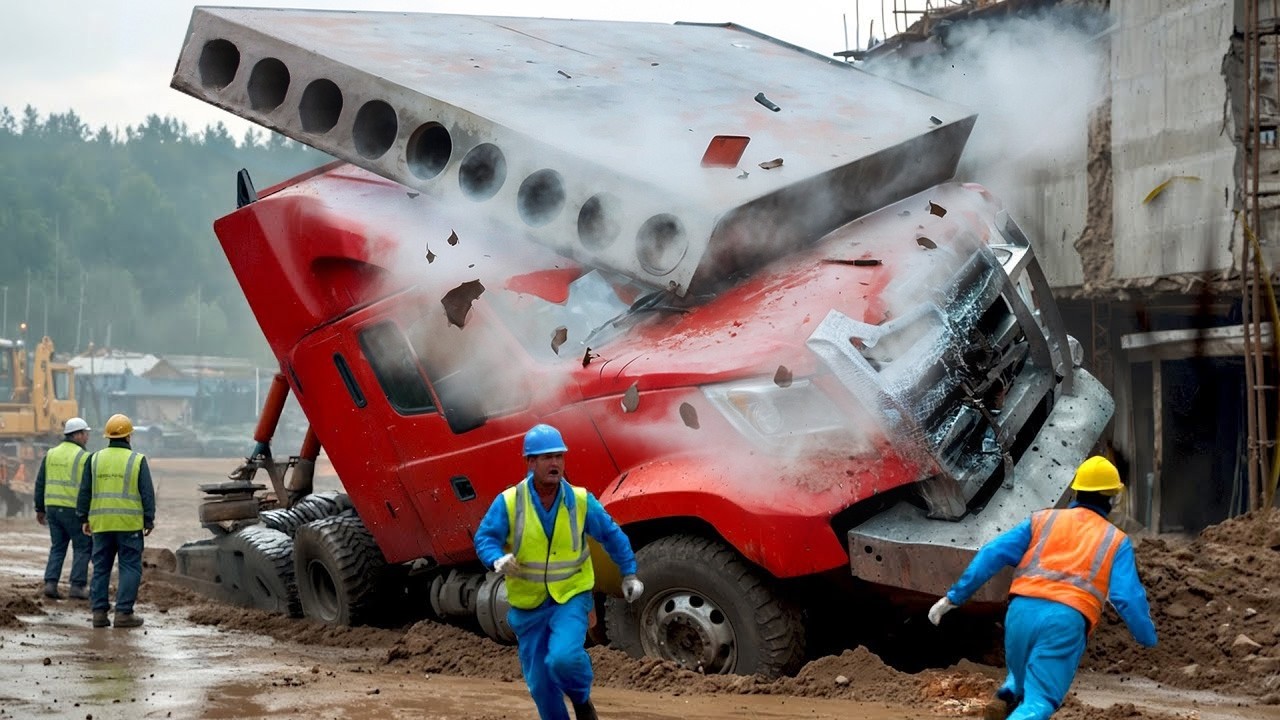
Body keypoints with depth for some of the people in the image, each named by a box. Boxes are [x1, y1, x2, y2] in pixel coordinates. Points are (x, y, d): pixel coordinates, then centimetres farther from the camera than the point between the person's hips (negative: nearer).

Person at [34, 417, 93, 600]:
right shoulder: (83, 457, -8)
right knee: (82, 548, 4)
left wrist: (40, 509, 18)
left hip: (53, 507, 6)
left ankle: (50, 583, 3)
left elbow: (40, 483, 11)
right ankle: (77, 586, 0)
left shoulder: (51, 454, 9)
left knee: (57, 547, 13)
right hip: (75, 509, -6)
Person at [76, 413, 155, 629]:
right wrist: (149, 521, 2)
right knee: (130, 568, 2)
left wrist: (84, 518, 15)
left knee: (101, 568, 11)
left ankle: (99, 612, 9)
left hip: (101, 523, 3)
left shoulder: (95, 459, 6)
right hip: (129, 523, -3)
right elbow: (147, 493, -4)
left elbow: (84, 491, 8)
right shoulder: (137, 460, -3)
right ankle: (123, 612, -4)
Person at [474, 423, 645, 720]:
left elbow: (613, 536, 5)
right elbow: (485, 537, -10)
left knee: (564, 657, -24)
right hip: (528, 605, 1)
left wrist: (629, 574, 6)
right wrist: (497, 559, -31)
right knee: (540, 683, 6)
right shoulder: (508, 502, -11)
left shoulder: (580, 501, -7)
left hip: (571, 598, -1)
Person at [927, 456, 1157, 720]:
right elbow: (1128, 597, 6)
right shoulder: (1116, 541, 15)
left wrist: (954, 597, 12)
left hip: (1022, 609, 3)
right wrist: (1148, 638, 22)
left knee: (1023, 679, 30)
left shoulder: (1043, 520, 19)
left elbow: (992, 554, 11)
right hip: (1067, 620, -3)